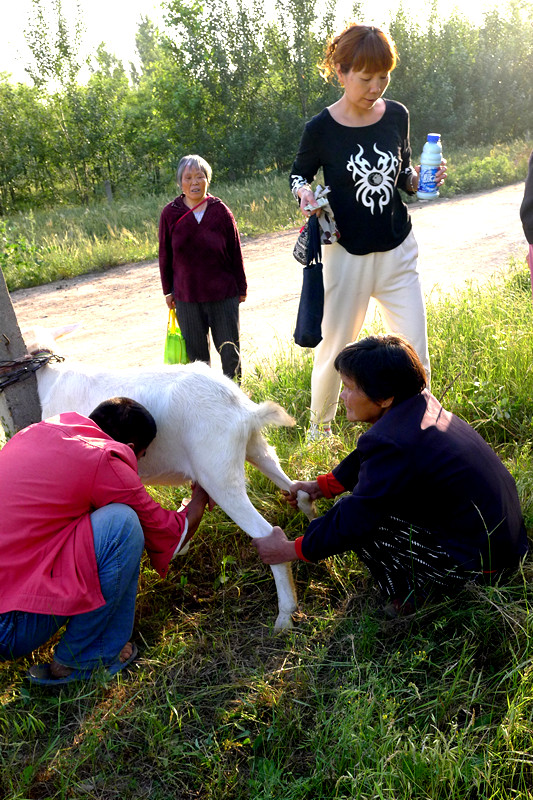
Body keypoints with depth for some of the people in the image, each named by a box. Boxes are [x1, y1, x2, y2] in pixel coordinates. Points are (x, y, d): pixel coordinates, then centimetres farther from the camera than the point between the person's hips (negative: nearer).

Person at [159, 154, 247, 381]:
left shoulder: (220, 210, -2)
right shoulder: (170, 213, 0)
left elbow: (235, 251, 3)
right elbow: (165, 255, 6)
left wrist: (241, 287, 6)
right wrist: (168, 290, 7)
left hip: (223, 294, 0)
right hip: (186, 296, 1)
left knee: (230, 351, 6)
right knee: (196, 355, 9)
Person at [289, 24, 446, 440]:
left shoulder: (398, 115, 2)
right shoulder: (321, 128, -8)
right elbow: (299, 173, 8)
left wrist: (421, 178, -6)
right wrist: (304, 192, -14)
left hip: (398, 251, 3)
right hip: (347, 254, -3)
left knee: (416, 352, 2)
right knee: (333, 350, 6)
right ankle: (319, 427, 30)